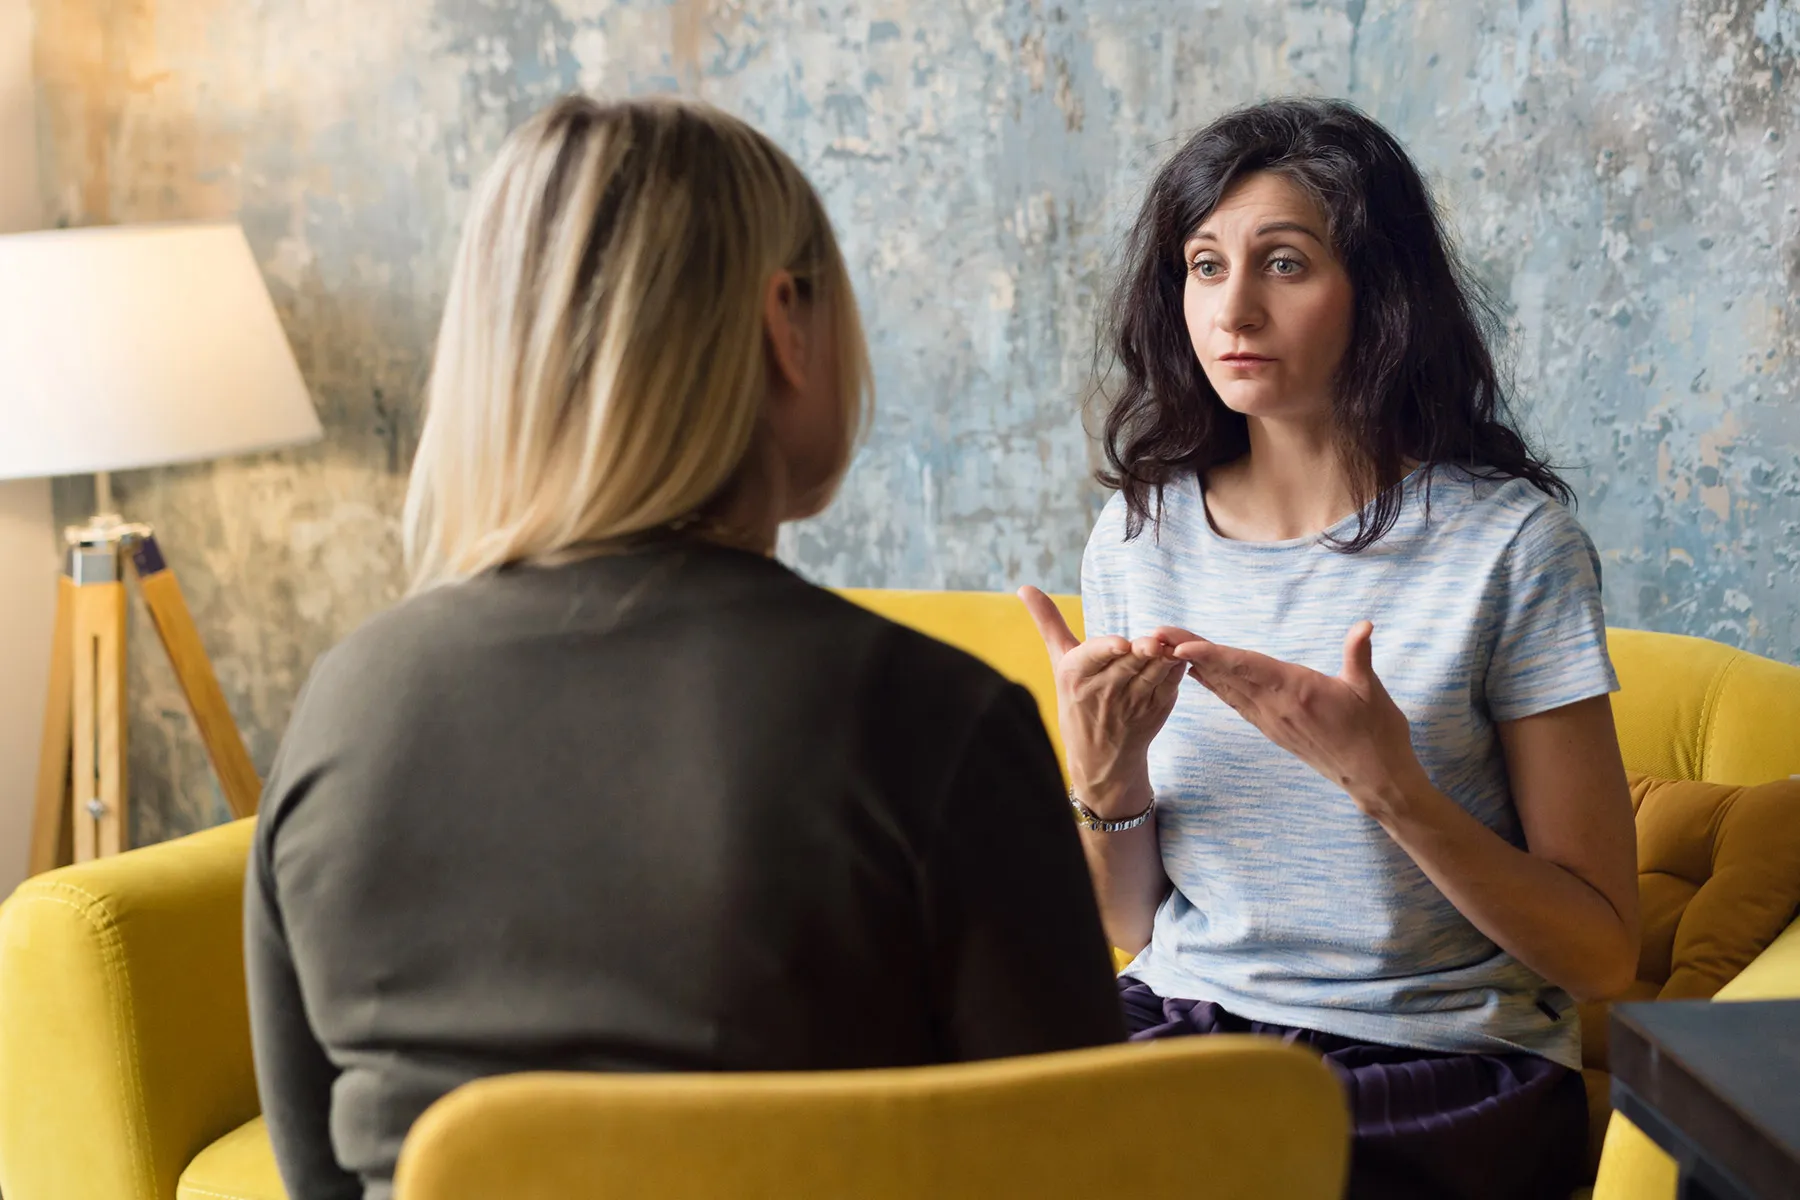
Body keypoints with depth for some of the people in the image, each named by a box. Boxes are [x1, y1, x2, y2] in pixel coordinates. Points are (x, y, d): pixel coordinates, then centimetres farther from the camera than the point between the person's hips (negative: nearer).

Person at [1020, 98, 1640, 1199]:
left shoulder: (1508, 538, -8)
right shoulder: (1141, 532, 5)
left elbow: (1602, 955, -8)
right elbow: (1135, 925, 10)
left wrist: (1387, 783, -22)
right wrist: (1107, 773, -11)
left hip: (1437, 1063, -4)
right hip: (1183, 1019, 4)